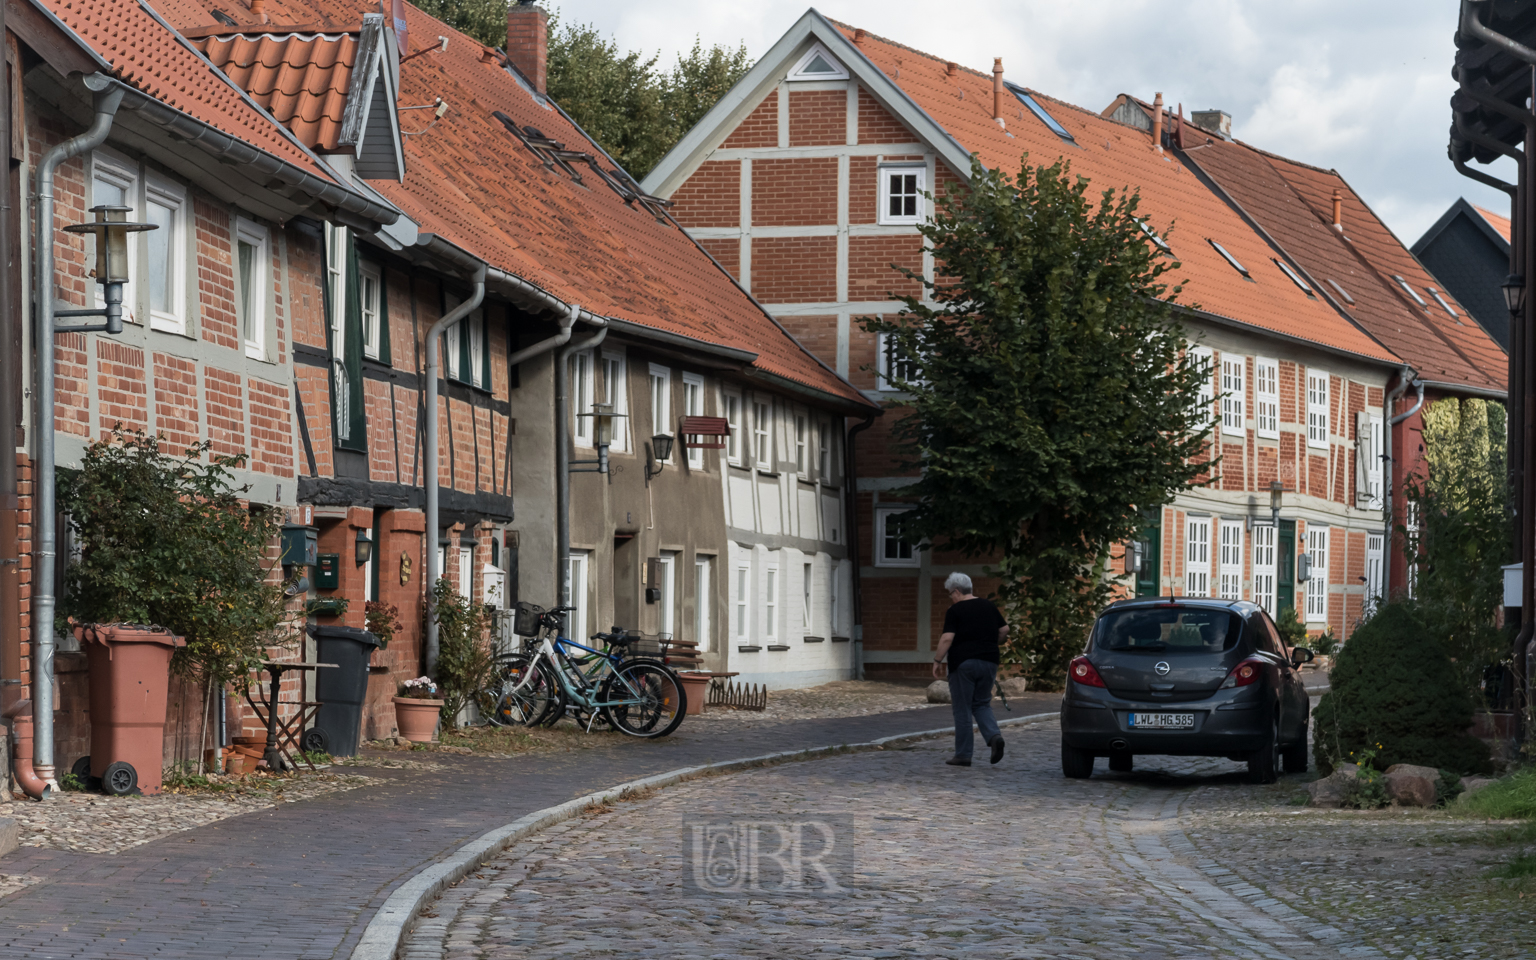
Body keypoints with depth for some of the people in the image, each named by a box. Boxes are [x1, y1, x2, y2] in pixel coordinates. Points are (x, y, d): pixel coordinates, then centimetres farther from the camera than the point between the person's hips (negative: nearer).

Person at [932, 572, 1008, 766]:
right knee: (982, 705, 15)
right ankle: (994, 735, -11)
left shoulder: (955, 611, -7)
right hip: (989, 662, 5)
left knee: (962, 710, 3)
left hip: (963, 663, -5)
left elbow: (947, 638, -15)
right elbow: (1004, 630, 13)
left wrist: (937, 661, -10)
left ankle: (963, 755, 6)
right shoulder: (989, 606, 10)